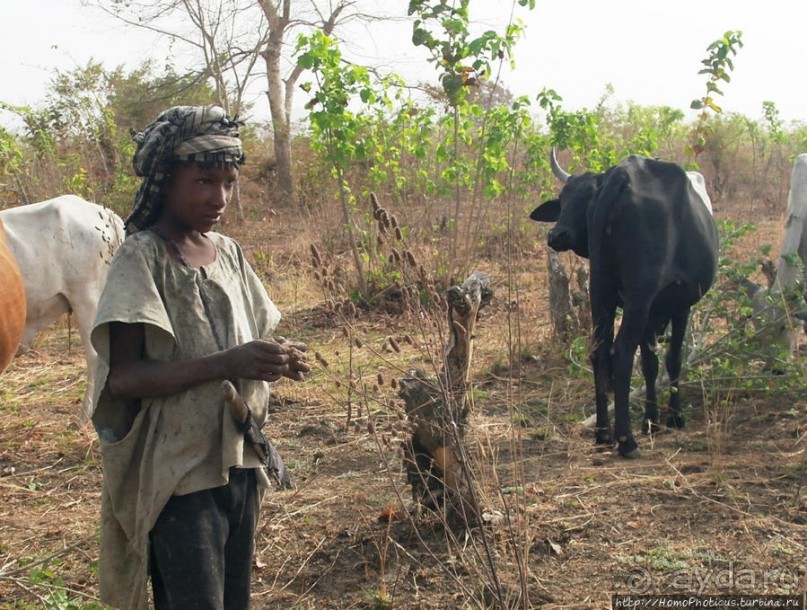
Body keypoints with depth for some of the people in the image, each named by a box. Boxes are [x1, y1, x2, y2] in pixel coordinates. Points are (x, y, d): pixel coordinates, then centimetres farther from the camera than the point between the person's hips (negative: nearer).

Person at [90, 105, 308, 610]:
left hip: (239, 467, 7)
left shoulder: (229, 253, 8)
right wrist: (225, 364, -29)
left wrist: (277, 361, -6)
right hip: (177, 478, -7)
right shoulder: (143, 256, -12)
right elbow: (121, 378, -20)